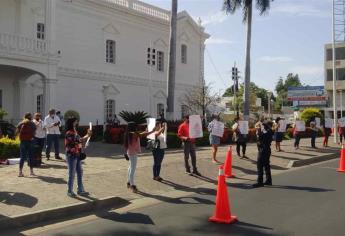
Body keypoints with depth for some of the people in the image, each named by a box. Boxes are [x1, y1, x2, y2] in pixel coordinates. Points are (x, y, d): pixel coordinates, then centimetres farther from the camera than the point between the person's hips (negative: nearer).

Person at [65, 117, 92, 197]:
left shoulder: (75, 132, 13)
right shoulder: (69, 133, -16)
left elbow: (80, 141, 14)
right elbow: (79, 140, -25)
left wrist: (87, 135, 5)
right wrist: (87, 135, -15)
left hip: (77, 155, 9)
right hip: (71, 156, -9)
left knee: (80, 172, 11)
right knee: (72, 174, 0)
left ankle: (80, 190, 20)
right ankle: (69, 191, 12)